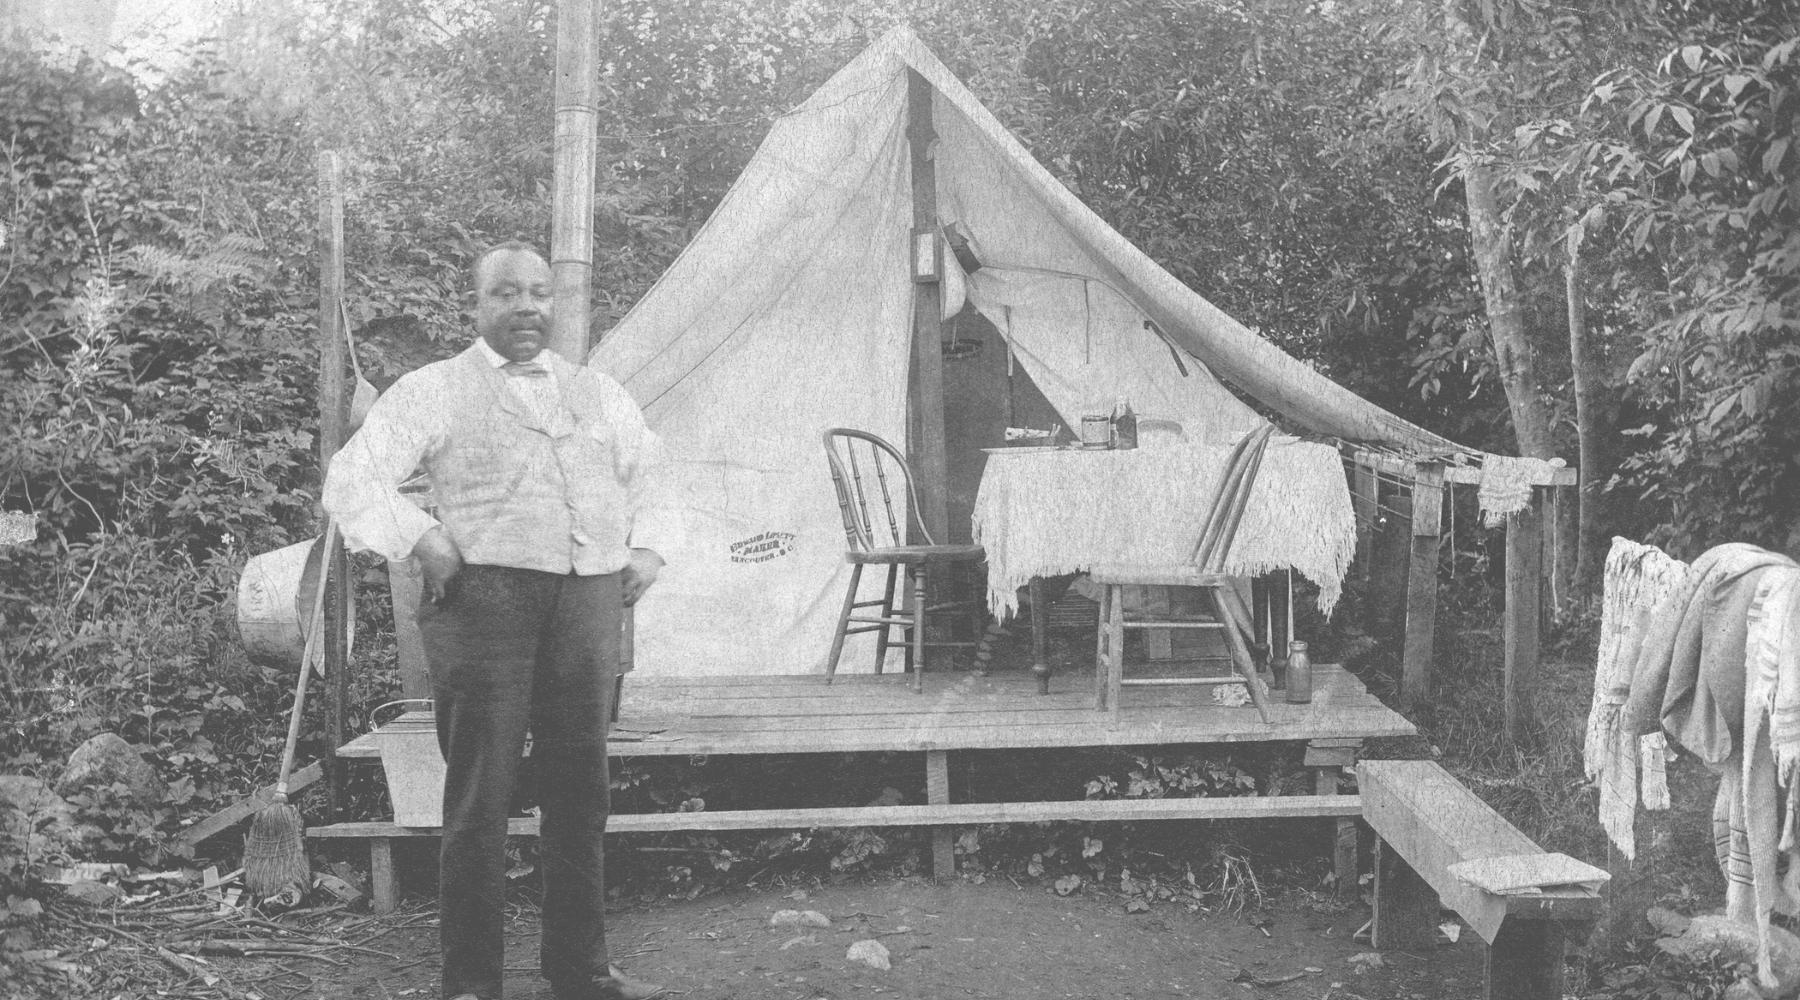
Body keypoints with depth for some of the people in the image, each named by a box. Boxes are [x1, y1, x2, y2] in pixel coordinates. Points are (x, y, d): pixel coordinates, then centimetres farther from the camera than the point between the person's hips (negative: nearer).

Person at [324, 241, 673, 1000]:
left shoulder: (600, 394, 19)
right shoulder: (434, 391, 4)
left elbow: (646, 476, 32)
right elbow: (352, 480, -1)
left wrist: (646, 546, 16)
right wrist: (422, 540, -12)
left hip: (590, 605, 5)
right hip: (486, 599, -4)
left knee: (579, 794, 10)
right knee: (479, 800, -1)